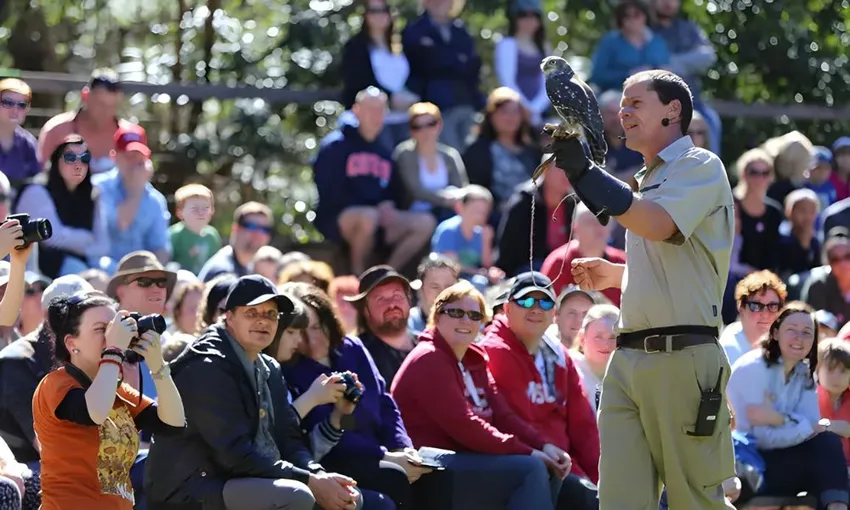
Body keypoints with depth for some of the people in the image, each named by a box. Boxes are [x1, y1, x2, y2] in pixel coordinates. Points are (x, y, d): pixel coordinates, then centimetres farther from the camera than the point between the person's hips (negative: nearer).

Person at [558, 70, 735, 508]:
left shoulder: (699, 167, -2)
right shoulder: (647, 181, 24)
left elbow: (658, 225, -21)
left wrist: (582, 170, -22)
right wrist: (614, 275, 18)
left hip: (681, 358, -8)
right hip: (628, 358, 8)